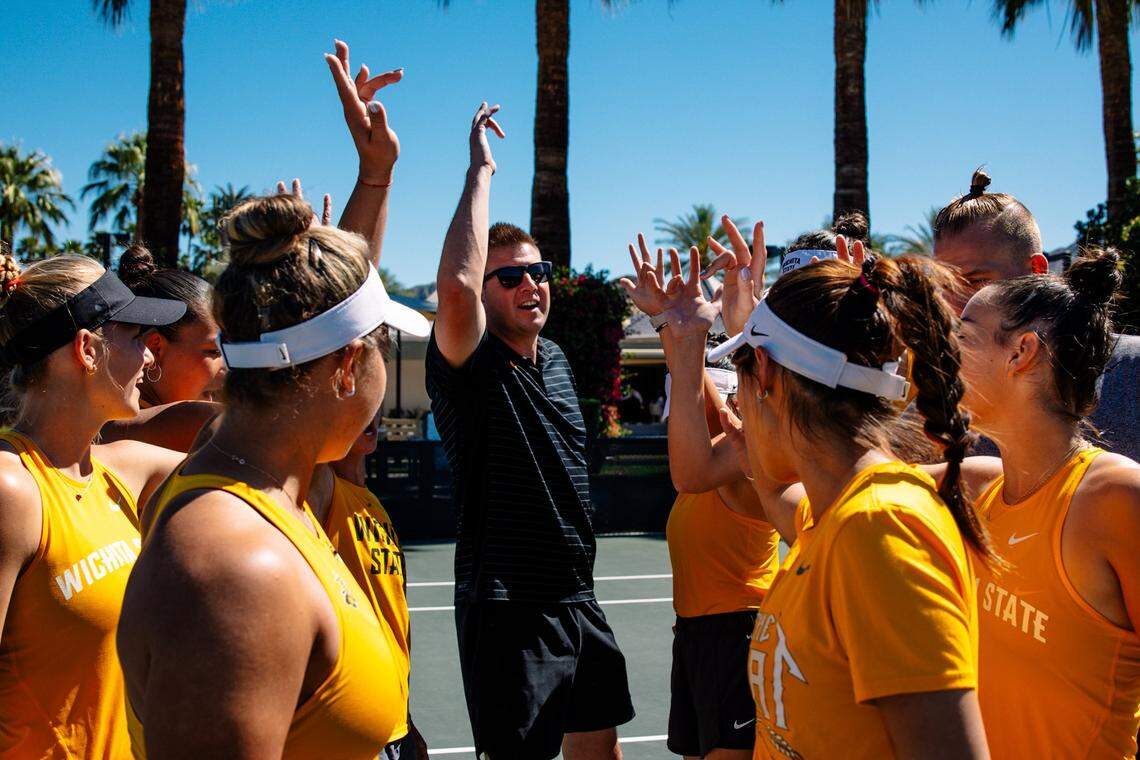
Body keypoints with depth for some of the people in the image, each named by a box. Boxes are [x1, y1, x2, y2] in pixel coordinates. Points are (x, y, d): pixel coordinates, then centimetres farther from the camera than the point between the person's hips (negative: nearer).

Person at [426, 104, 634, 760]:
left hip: (579, 599, 8)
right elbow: (455, 286, -35)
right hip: (508, 607, -8)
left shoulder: (556, 358, 10)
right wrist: (481, 171, -26)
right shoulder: (469, 365, -14)